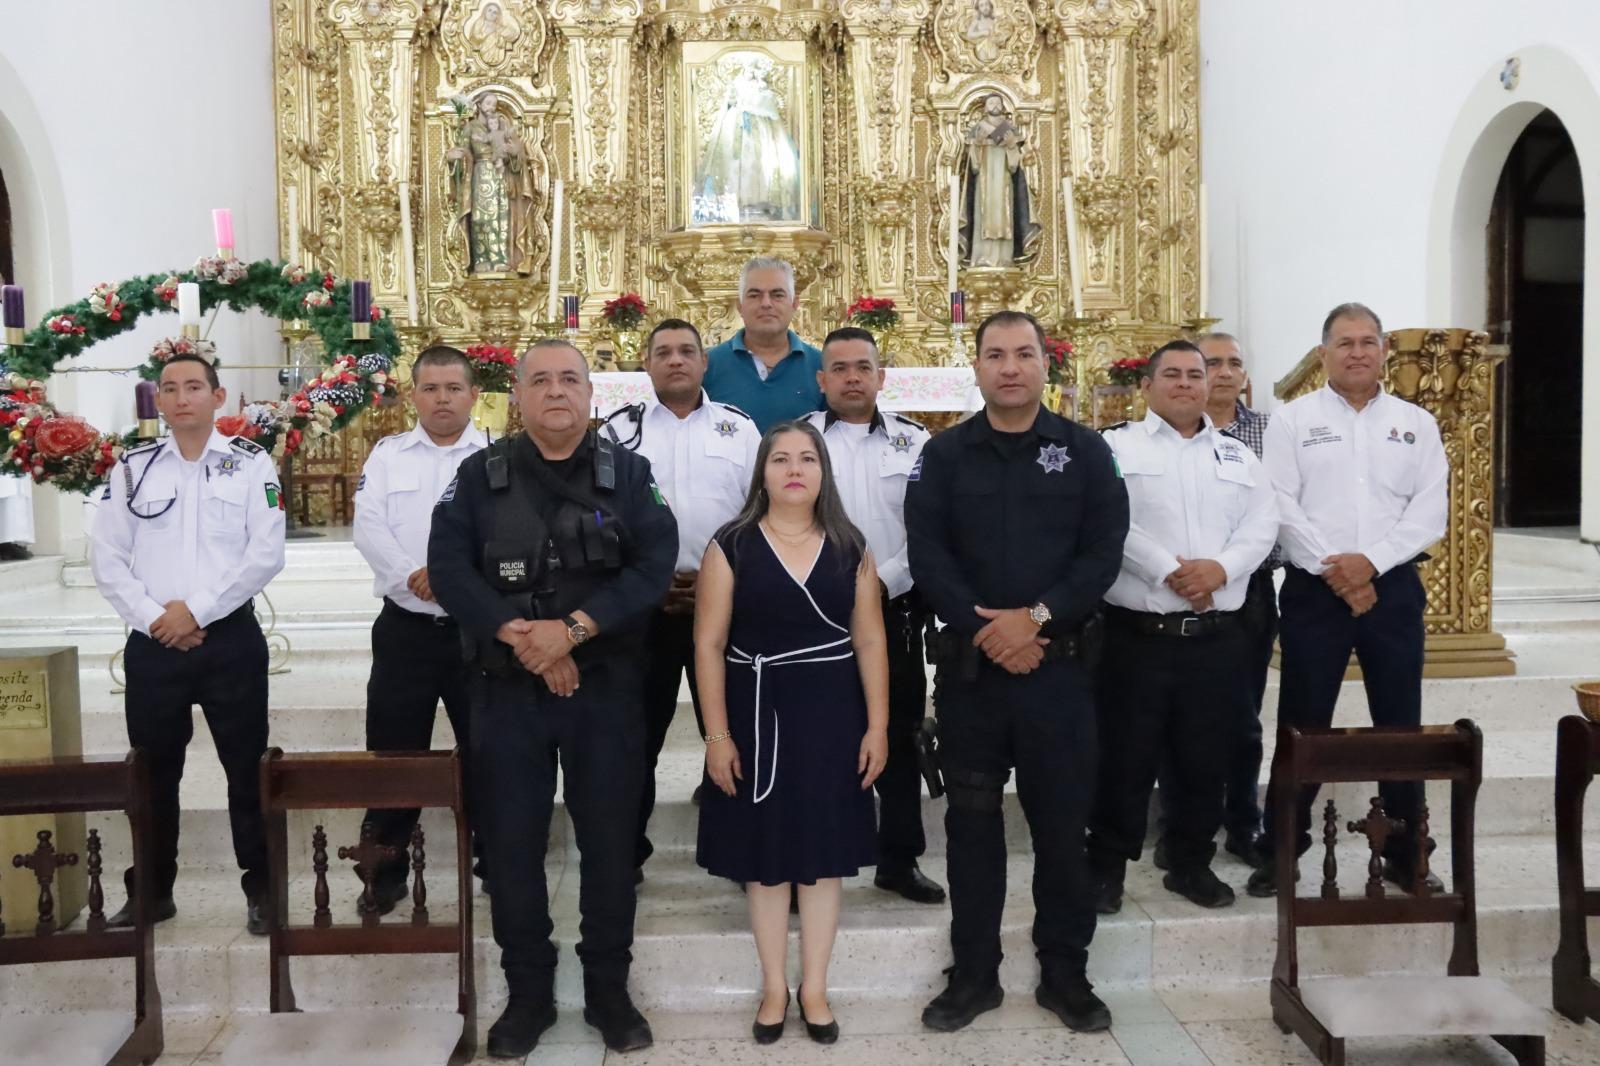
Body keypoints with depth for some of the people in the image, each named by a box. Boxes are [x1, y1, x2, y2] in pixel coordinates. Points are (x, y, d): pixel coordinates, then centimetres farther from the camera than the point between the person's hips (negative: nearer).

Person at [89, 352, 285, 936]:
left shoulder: (251, 464, 0)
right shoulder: (132, 468, 7)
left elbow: (266, 553, -8)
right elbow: (107, 557, 3)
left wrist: (196, 609, -12)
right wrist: (154, 618, -9)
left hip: (231, 641, -2)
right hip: (152, 645, 3)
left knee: (248, 769, 3)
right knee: (153, 774, 11)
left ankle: (261, 888, 15)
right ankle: (151, 892, 25)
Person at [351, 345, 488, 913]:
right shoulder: (387, 454, 9)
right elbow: (369, 526, -2)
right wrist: (412, 577, -18)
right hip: (405, 627, 2)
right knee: (394, 753, 7)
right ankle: (386, 875, 21)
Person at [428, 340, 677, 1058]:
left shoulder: (627, 472, 3)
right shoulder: (480, 475, 4)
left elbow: (655, 564, -9)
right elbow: (448, 568, -6)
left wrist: (573, 629, -19)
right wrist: (519, 637, -18)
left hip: (605, 687, 0)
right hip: (506, 689, 1)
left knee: (610, 838, 6)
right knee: (511, 843, 6)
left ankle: (609, 991, 22)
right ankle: (528, 992, 22)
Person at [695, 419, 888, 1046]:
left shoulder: (850, 548, 3)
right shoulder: (731, 547, -4)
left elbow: (870, 641, 3)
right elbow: (709, 644, -5)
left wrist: (877, 725, -3)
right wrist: (717, 734, -10)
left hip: (831, 714, 2)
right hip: (757, 714, -1)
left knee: (824, 853, 8)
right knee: (765, 854, 9)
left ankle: (814, 988, 24)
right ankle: (774, 987, 25)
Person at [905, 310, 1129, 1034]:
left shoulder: (1085, 451, 4)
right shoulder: (944, 455, 4)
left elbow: (1105, 550, -4)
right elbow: (925, 554, -4)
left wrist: (1036, 617, -16)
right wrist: (986, 629, -14)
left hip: (1059, 665, 0)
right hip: (969, 664, 1)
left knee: (1062, 820, 6)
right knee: (972, 821, 8)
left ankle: (1065, 974, 21)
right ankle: (974, 973, 21)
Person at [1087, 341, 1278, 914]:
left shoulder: (1238, 454, 16)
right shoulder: (1116, 445, 2)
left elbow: (1262, 525, 4)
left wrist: (1221, 567, -13)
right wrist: (1167, 572, -18)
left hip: (1218, 635, 4)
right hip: (1137, 631, -4)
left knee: (1205, 758, 11)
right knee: (1125, 757, 2)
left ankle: (1192, 864, 27)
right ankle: (1106, 867, 15)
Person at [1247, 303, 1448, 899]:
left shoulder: (1417, 424, 9)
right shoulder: (1293, 421, 2)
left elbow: (1429, 511, 0)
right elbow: (1280, 508, -6)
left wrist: (1371, 560, -13)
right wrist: (1330, 567, -14)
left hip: (1393, 588, 2)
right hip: (1313, 589, -2)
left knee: (1401, 725, 8)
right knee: (1303, 724, 3)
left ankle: (1406, 854, 20)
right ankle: (1282, 850, 14)